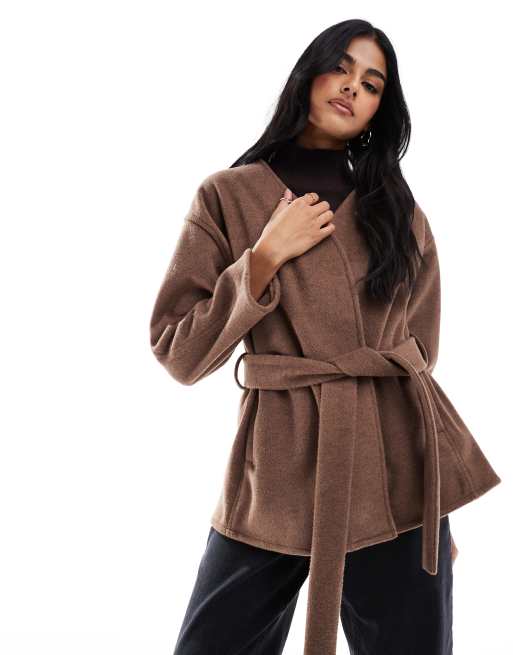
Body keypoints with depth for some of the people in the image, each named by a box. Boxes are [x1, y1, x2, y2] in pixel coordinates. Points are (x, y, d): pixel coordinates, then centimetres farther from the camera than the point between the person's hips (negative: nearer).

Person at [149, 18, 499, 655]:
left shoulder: (399, 211, 10)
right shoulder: (229, 195, 3)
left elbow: (417, 349, 14)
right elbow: (179, 352, -1)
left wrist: (438, 504, 15)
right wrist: (266, 258, -11)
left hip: (398, 468, 2)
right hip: (280, 467, -2)